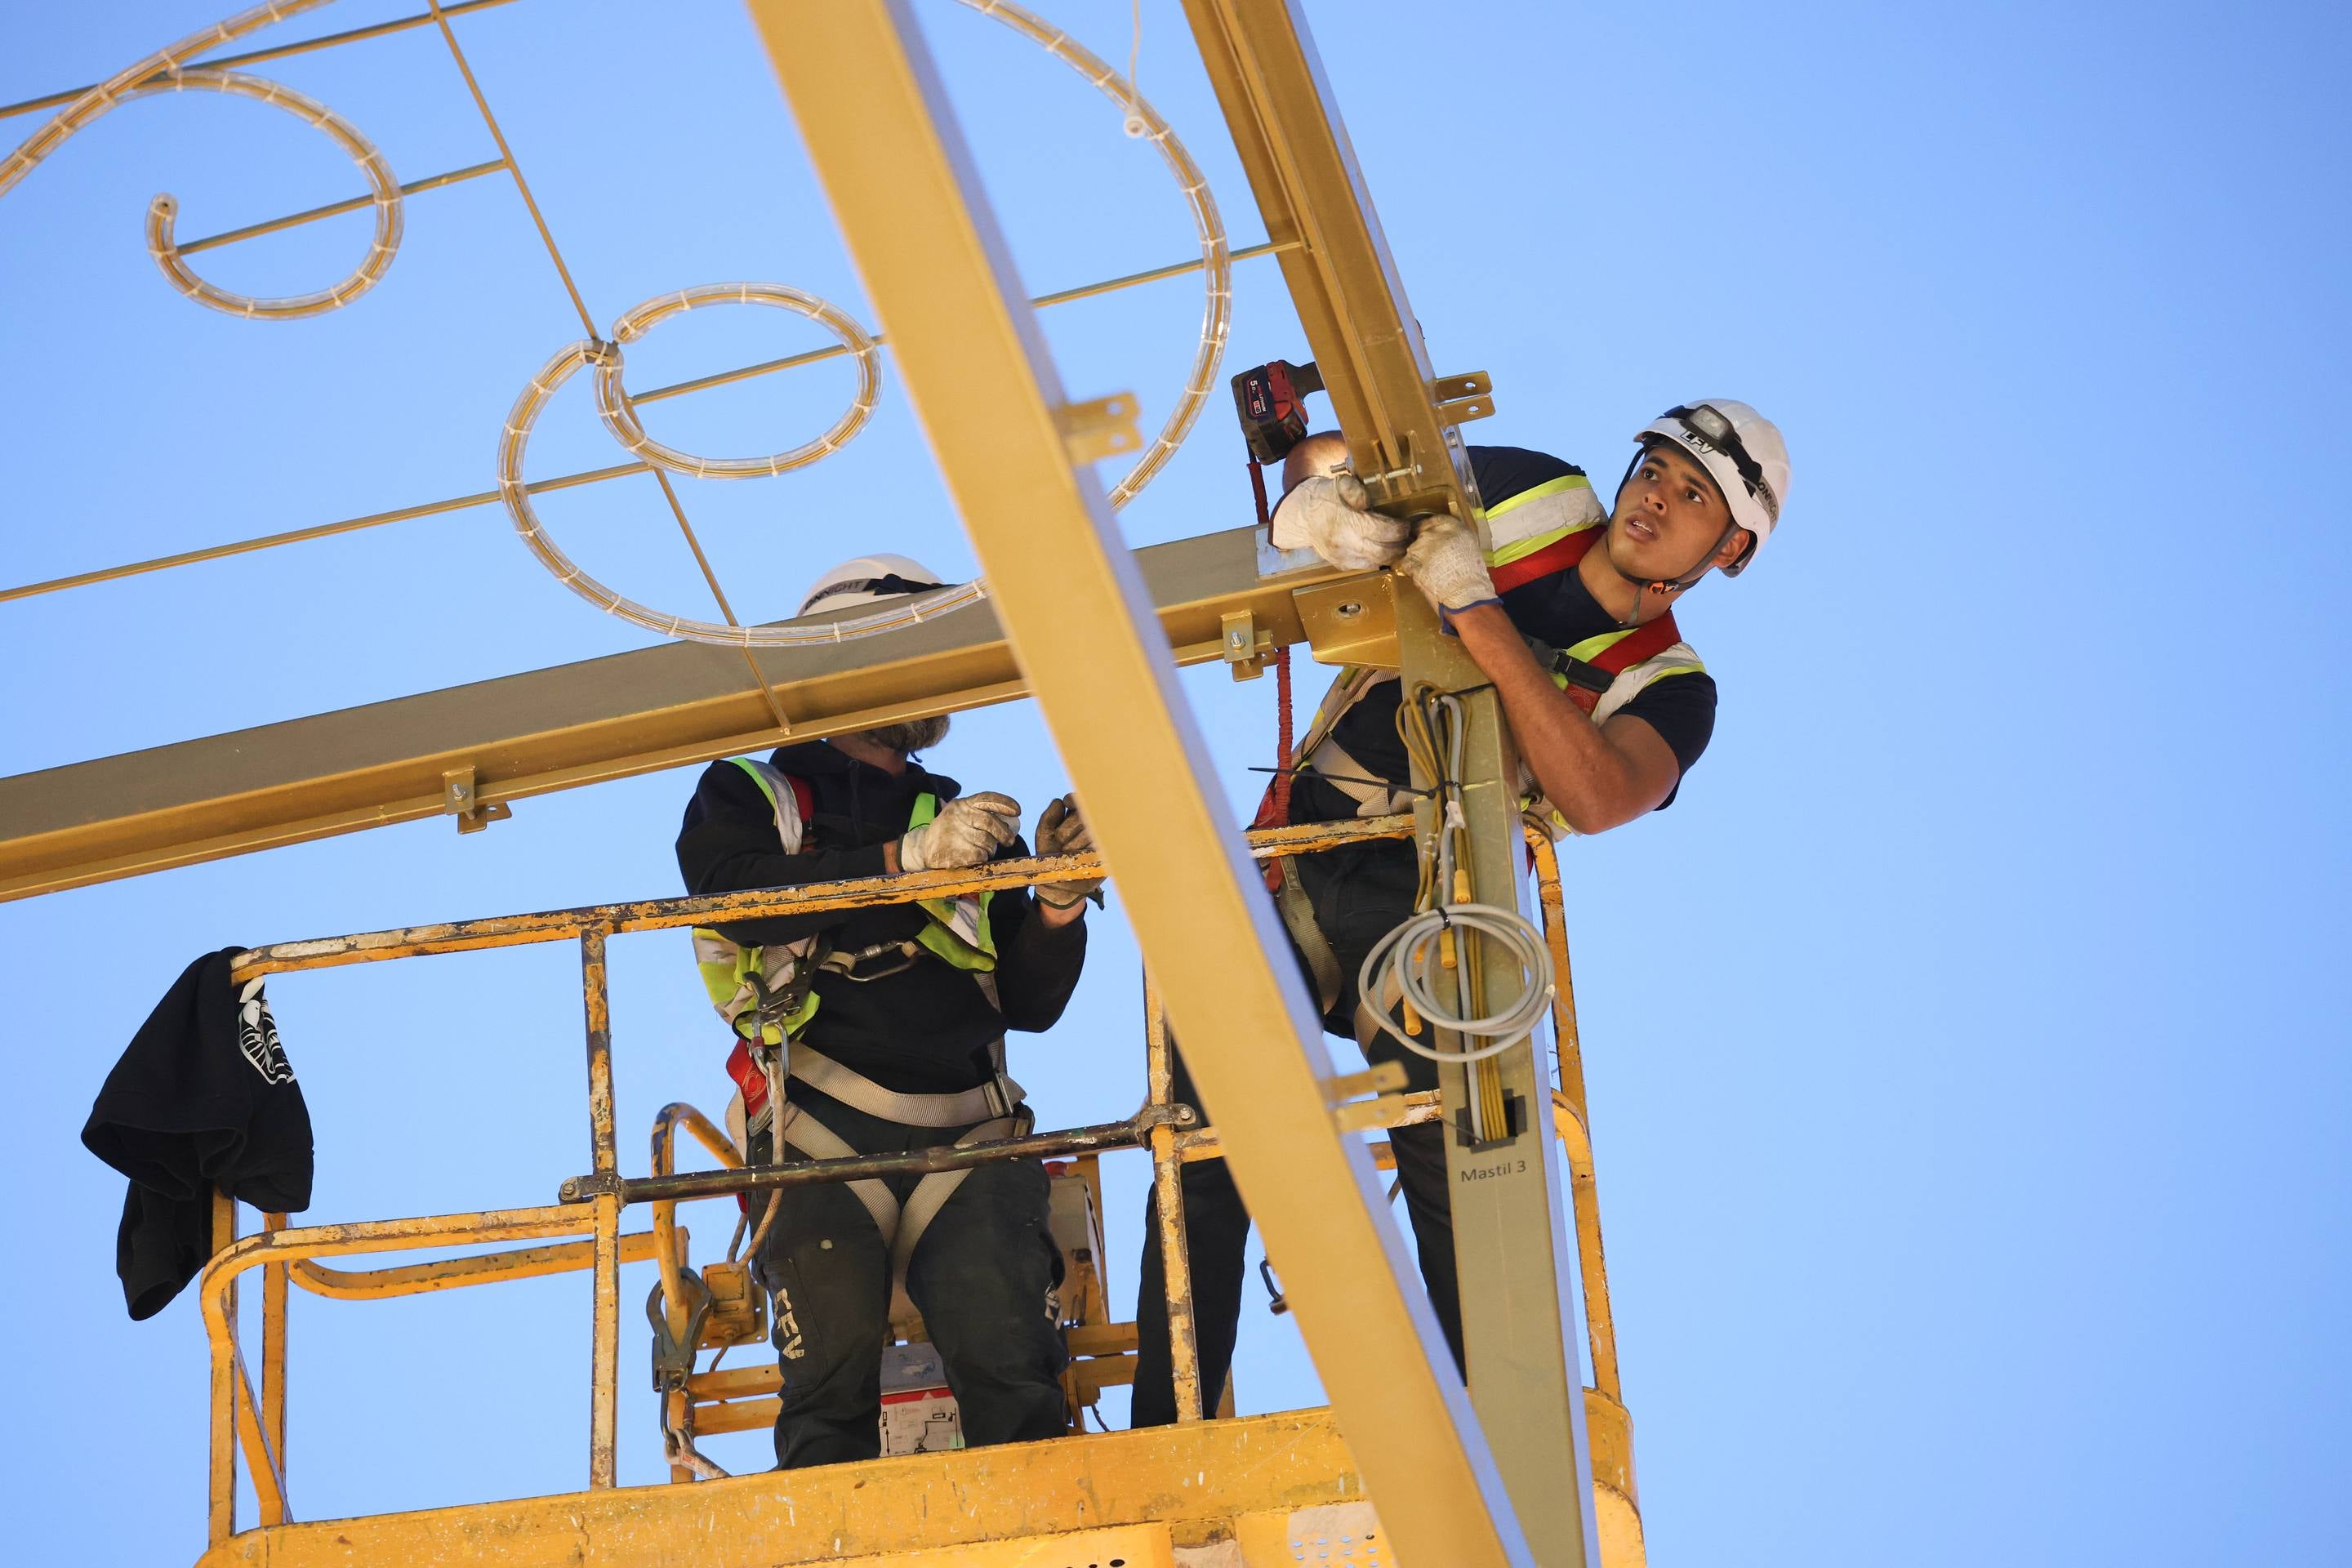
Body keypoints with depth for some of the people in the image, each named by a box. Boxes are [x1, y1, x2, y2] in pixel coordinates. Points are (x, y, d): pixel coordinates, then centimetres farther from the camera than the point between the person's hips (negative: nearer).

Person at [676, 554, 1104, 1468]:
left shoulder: (964, 826, 27)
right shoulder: (749, 796, 17)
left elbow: (1030, 1004, 21)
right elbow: (738, 894, -7)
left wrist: (1059, 901, 1)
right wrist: (906, 860, -13)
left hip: (964, 1139, 3)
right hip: (822, 1134, -3)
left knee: (1014, 1378, -15)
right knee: (831, 1387, -16)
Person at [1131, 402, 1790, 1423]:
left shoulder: (1670, 687, 4)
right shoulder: (1534, 499, 10)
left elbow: (1595, 797, -20)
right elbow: (1324, 455, 15)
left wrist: (1476, 611, -25)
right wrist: (1313, 496, -12)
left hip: (1428, 910, -1)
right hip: (1300, 860, 1)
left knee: (1454, 1180, -13)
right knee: (1201, 1160, -7)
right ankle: (1161, 1447, -1)